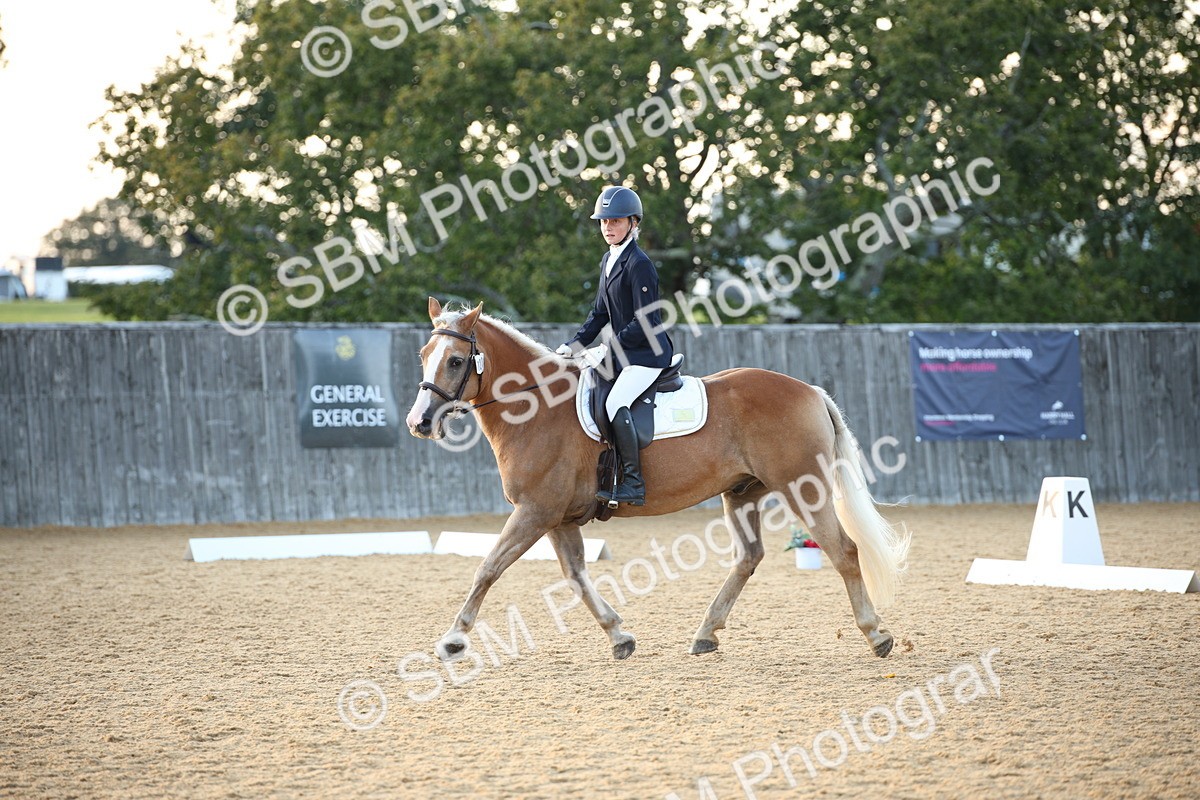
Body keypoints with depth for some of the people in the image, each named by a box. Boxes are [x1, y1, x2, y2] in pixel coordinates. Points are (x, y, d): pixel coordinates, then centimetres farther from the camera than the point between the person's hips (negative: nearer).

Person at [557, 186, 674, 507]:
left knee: (615, 403, -26)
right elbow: (600, 314, 18)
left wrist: (608, 346, -17)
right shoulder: (608, 261, 13)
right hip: (623, 353, 10)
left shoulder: (639, 264, -16)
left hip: (648, 352, -10)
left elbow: (644, 323, -20)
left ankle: (634, 484, -25)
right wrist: (574, 345, 6)